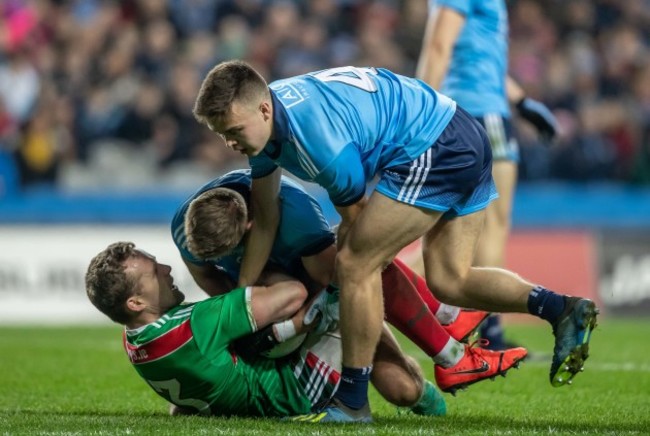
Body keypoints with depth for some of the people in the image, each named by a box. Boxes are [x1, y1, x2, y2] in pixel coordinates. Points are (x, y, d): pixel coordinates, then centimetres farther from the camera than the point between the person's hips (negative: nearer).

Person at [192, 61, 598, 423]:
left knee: (357, 264, -11)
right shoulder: (264, 117, 1)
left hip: (434, 149, -10)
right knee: (448, 282, 11)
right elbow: (265, 220, 12)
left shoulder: (320, 140, -27)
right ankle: (563, 308, 2)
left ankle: (352, 400, -5)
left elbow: (355, 218, -7)